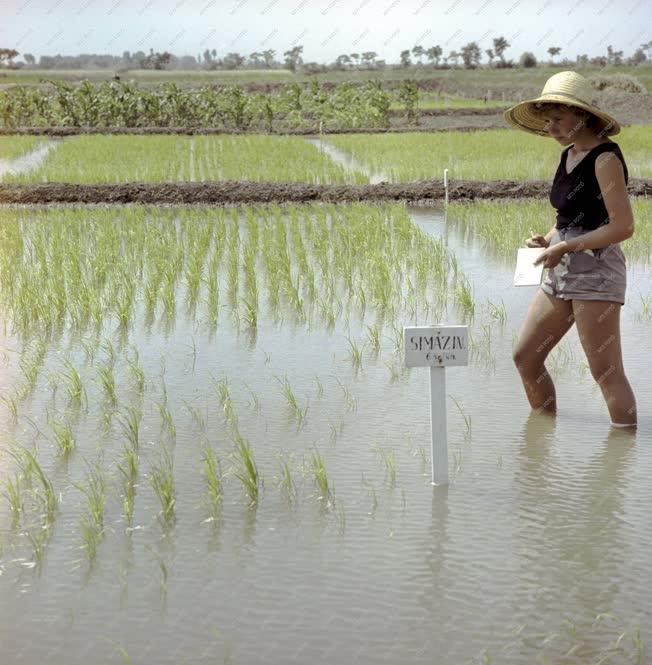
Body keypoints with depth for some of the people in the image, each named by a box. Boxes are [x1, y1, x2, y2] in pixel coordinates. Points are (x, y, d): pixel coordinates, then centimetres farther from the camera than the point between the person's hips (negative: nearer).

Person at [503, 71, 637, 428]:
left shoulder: (605, 158, -12)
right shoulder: (569, 156, 14)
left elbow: (623, 226, -18)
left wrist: (566, 247, -18)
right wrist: (547, 240, 3)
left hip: (596, 272, -9)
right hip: (562, 272, 9)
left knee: (605, 371, -6)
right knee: (525, 356, 11)